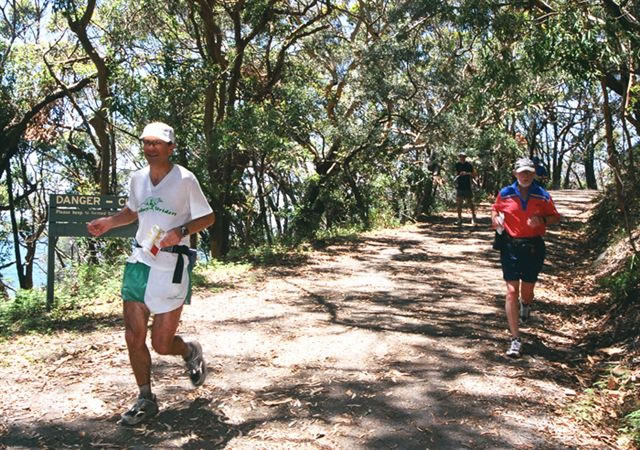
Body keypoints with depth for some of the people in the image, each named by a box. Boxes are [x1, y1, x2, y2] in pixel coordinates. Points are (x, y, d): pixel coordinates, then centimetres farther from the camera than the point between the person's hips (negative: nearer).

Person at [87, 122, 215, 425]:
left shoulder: (184, 179, -9)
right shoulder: (137, 178, 8)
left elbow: (207, 217, -5)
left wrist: (181, 231, -21)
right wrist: (108, 222, 6)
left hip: (171, 267, -5)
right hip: (139, 263, 6)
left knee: (162, 343, -1)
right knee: (134, 337, 6)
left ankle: (191, 352, 35)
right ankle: (146, 400, 24)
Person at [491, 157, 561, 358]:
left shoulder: (542, 196, 0)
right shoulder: (505, 194, 1)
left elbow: (555, 217, 8)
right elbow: (495, 209, 18)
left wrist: (542, 220, -13)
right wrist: (495, 218, -4)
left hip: (534, 247, 1)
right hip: (511, 245, -1)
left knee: (527, 291, 11)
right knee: (512, 291, -7)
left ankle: (525, 304, 54)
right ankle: (515, 340, -2)